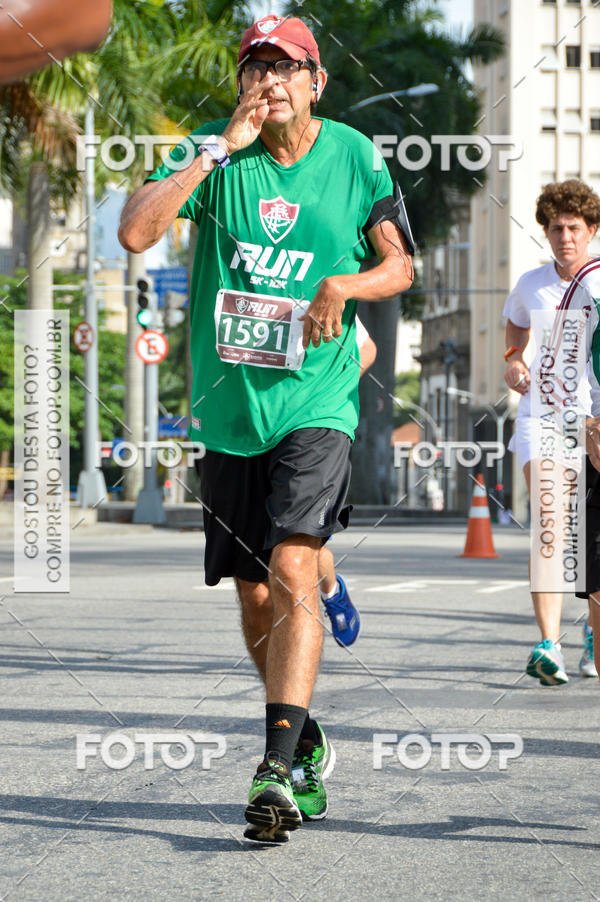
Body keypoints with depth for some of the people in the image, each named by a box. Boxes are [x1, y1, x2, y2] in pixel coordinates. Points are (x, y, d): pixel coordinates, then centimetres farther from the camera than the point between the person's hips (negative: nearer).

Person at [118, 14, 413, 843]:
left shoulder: (354, 156, 0)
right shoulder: (212, 152, 0)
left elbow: (400, 264, 8)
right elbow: (135, 231, -15)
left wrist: (343, 285, -13)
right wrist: (220, 148, -17)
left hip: (316, 403, -3)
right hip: (229, 409, 3)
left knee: (293, 568, -21)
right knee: (254, 593, 10)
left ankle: (278, 767, -24)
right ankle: (310, 749, 30)